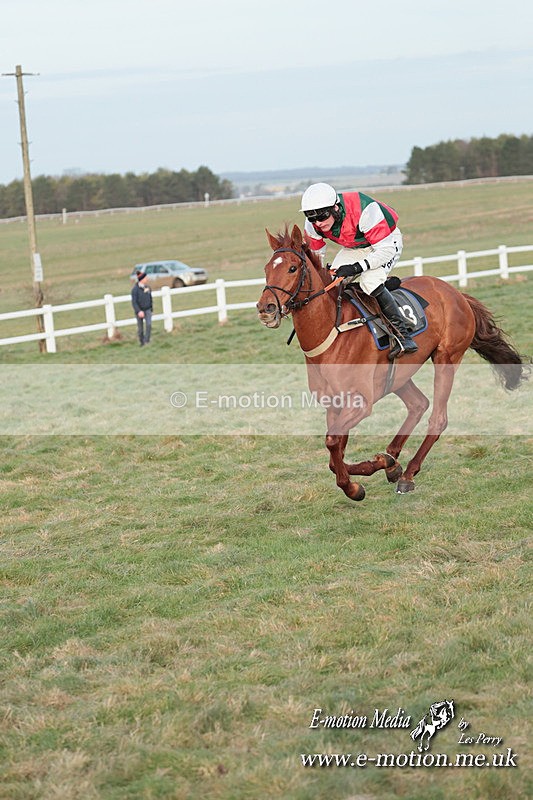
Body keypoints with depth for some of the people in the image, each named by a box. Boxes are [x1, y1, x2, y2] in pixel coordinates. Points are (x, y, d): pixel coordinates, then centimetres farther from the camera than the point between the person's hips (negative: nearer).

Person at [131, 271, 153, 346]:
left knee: (148, 324, -18)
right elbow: (134, 302, -18)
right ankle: (142, 343, 21)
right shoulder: (135, 289, -16)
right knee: (140, 328, 6)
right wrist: (139, 311, -26)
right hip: (139, 310, -3)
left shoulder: (147, 288, 0)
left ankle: (147, 340, -14)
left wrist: (151, 308, 19)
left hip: (147, 310, 3)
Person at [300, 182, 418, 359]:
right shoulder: (313, 225, -21)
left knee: (370, 281, -30)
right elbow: (315, 256, -3)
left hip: (387, 241, -6)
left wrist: (357, 267, -43)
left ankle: (404, 336, -25)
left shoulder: (364, 210, -40)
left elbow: (386, 250, -35)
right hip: (353, 248, 7)